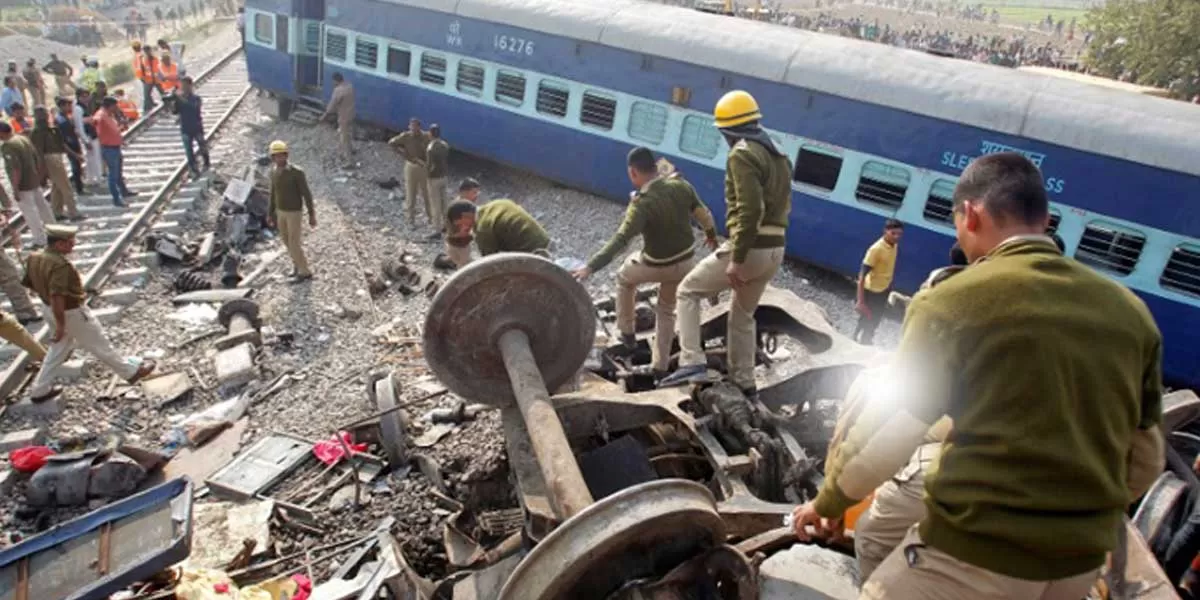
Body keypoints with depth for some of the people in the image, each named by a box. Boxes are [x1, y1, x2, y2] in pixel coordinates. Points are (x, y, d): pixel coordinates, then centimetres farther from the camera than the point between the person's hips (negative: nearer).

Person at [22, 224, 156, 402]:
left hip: (52, 311, 9)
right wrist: (60, 325, -27)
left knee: (58, 350, 23)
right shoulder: (60, 264, -30)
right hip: (73, 313, -9)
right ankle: (131, 372, 23)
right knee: (100, 346, 7)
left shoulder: (34, 258, -2)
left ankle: (39, 390, 29)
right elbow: (57, 297, -34)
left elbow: (28, 284, 10)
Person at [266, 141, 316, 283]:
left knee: (294, 244, -2)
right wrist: (272, 213, 16)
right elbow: (274, 193, 11)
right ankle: (298, 264, 40)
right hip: (281, 211, 7)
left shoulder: (297, 172, -23)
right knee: (287, 241, 18)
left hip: (294, 212, -7)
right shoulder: (274, 172, -1)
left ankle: (304, 272, 14)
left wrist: (312, 215, -16)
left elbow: (307, 194, -18)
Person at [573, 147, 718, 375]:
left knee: (624, 277, 27)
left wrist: (591, 267, -41)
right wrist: (711, 234, 23)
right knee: (666, 309, 24)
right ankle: (660, 365, 26)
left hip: (657, 266, -5)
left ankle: (627, 332, 34)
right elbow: (704, 215, 2)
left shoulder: (642, 204, -27)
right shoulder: (681, 186, -11)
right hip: (687, 261, 5)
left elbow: (620, 240, -36)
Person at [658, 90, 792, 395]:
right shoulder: (778, 156, 17)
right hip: (775, 251, 9)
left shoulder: (742, 155, -13)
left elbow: (750, 209, -24)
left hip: (749, 249, -9)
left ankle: (692, 362, -3)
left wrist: (736, 259, -23)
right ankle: (743, 382, 28)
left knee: (688, 291, 6)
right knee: (743, 316, 23)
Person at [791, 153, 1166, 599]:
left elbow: (886, 436, -12)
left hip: (975, 555, -6)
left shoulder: (954, 301, -15)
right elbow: (1147, 459, 10)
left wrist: (826, 503, 4)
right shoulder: (1129, 311, 1)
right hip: (1080, 563, 6)